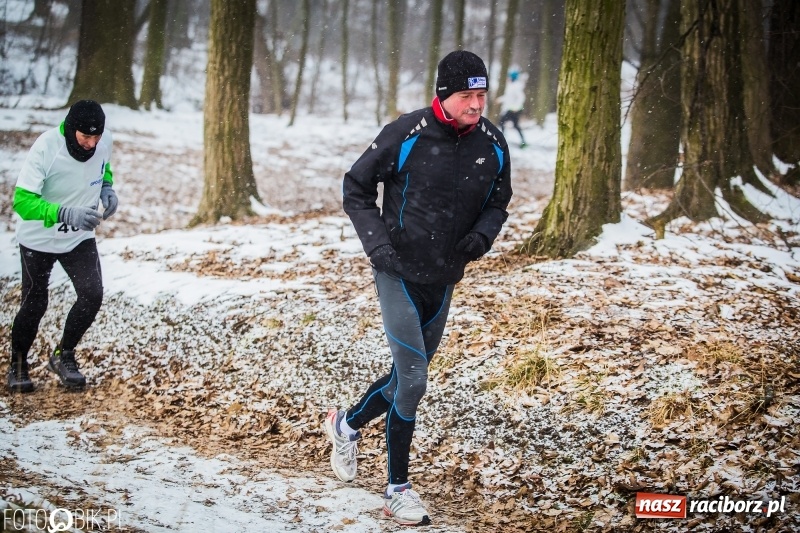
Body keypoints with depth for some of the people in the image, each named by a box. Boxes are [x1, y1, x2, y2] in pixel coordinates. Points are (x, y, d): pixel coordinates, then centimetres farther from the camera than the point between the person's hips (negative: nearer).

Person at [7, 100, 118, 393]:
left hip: (80, 237, 4)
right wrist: (67, 213, -46)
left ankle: (63, 355, 14)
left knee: (92, 295, -9)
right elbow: (22, 201, -33)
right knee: (35, 304, 5)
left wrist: (107, 188, -11)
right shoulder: (45, 148, -30)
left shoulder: (105, 140, -15)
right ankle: (18, 365, 28)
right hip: (38, 239, -4)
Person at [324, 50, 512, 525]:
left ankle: (348, 425, 44)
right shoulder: (406, 135, -16)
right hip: (399, 274, -5)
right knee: (412, 381, -9)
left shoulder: (493, 145, -3)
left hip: (444, 281, 6)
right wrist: (377, 244, -16)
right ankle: (398, 489, 9)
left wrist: (482, 236, -9)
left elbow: (498, 202, 12)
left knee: (409, 376, 16)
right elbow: (356, 188, -5)